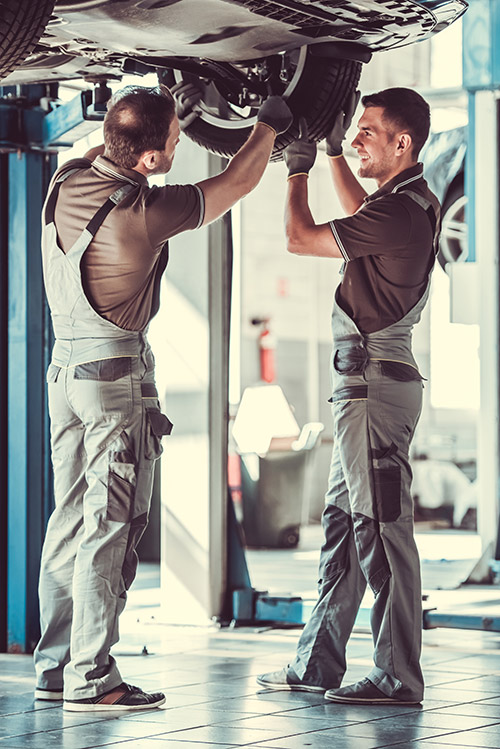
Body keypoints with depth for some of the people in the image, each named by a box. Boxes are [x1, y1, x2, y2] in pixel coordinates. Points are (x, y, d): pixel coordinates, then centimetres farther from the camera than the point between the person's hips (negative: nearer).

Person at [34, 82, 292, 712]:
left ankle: (54, 666, 15)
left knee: (70, 519, 11)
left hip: (65, 364, 8)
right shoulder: (149, 211, -19)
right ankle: (91, 677, -6)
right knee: (111, 525, -5)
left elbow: (105, 156, 26)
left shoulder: (67, 181, 0)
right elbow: (236, 182, -4)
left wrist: (171, 112, 25)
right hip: (118, 369, -8)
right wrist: (269, 124, 13)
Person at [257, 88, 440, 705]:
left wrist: (298, 166, 1)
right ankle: (319, 661, 22)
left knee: (381, 527, -8)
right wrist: (333, 149, 30)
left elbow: (300, 238, -13)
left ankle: (398, 677, -4)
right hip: (366, 381, 11)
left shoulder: (400, 213, -18)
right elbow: (358, 215, 36)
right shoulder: (411, 201, 13)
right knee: (343, 521, 14)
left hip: (375, 382, -11)